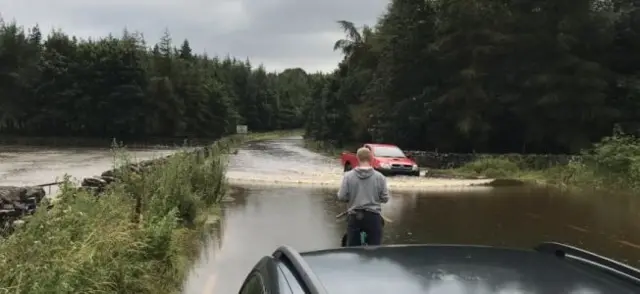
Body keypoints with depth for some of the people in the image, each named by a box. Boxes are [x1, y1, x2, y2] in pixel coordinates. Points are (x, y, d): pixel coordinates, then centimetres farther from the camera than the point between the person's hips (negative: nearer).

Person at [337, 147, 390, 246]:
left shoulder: (348, 176, -7)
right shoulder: (379, 176, -6)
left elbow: (341, 197, -7)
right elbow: (385, 198, -2)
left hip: (354, 217, 0)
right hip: (373, 216, 0)